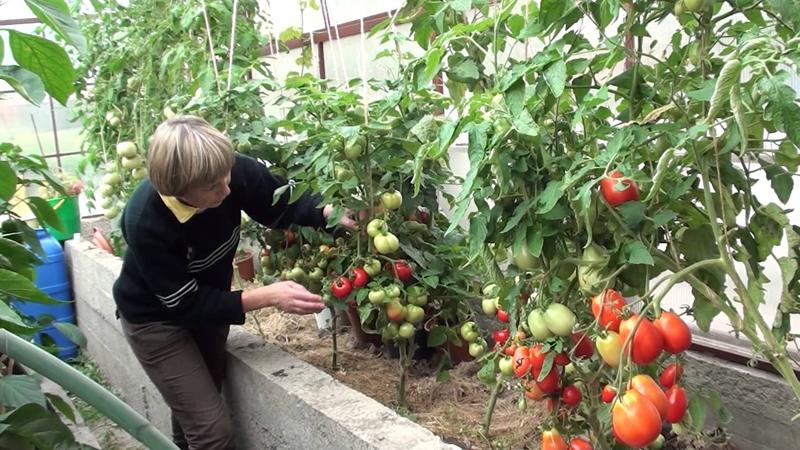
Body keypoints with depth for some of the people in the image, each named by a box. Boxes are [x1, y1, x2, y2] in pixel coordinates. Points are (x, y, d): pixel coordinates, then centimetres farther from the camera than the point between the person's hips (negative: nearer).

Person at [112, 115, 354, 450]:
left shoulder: (234, 172, -27)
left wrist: (331, 212, -28)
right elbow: (185, 303, -27)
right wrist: (268, 296, -34)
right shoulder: (145, 222, -36)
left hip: (208, 303, 5)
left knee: (194, 414, 22)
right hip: (157, 319, -5)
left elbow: (283, 204, -8)